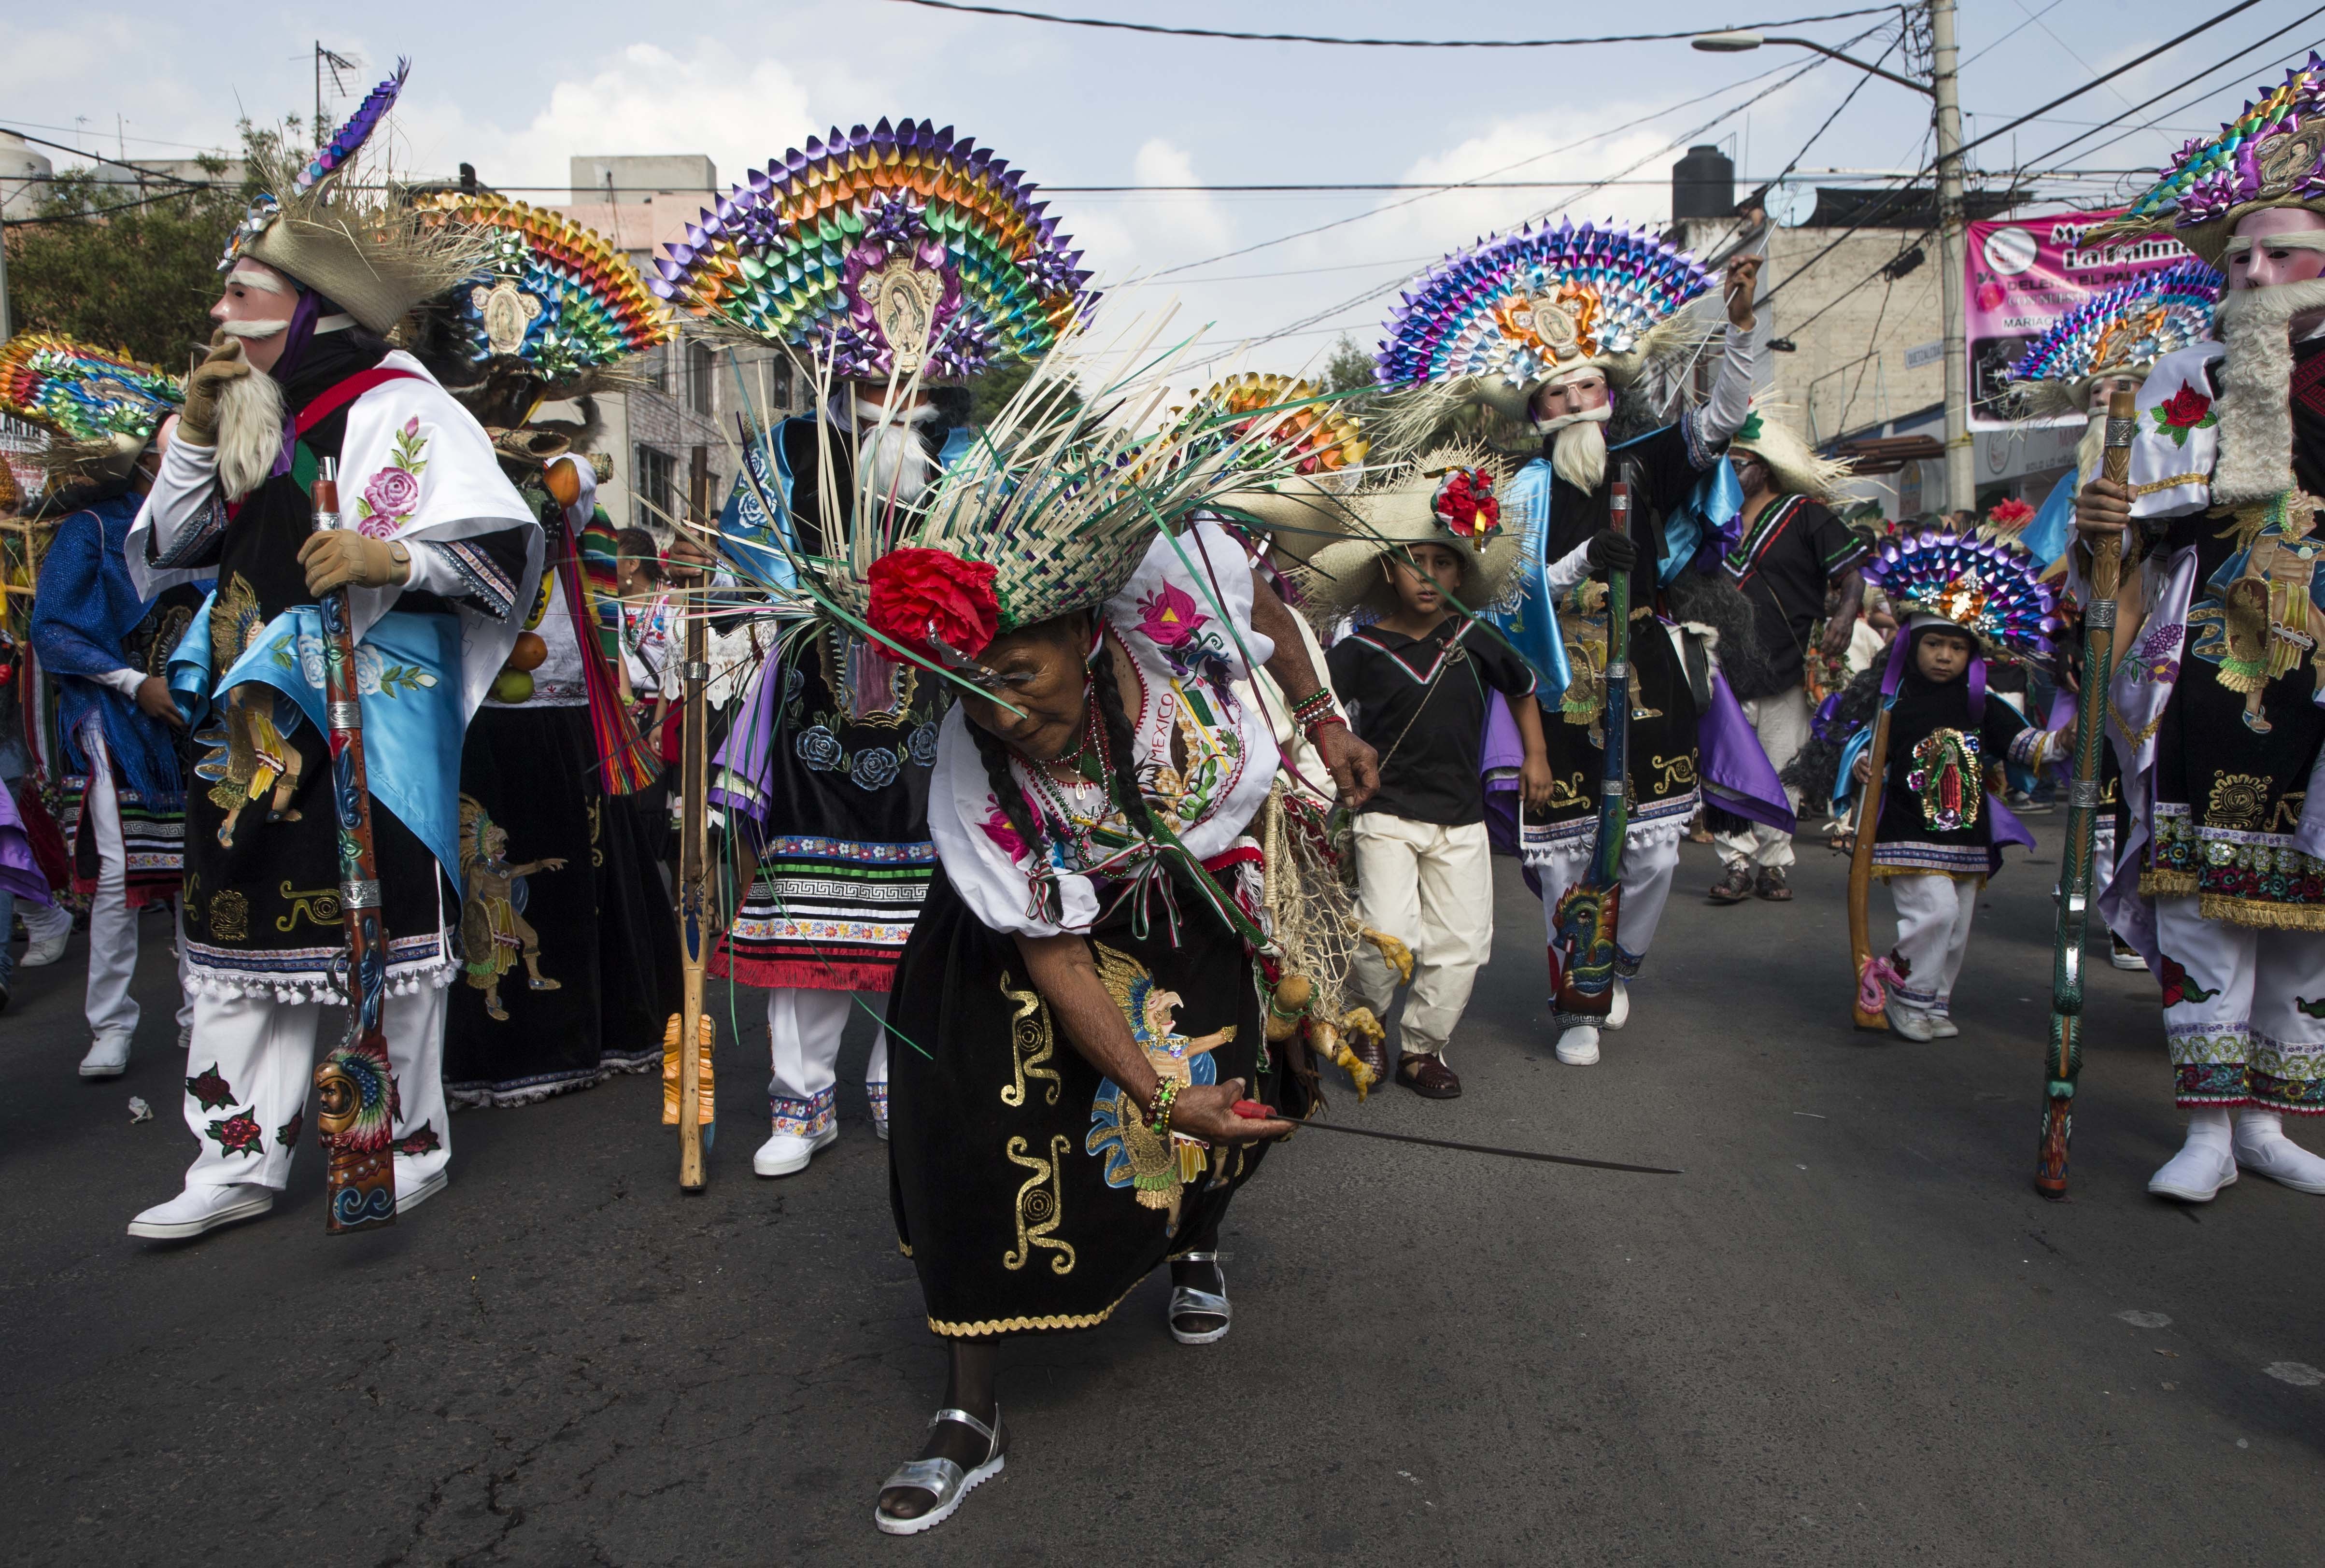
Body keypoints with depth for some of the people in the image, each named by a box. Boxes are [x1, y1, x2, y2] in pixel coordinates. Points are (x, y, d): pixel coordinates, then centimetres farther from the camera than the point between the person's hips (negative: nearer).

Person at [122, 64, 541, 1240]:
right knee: (240, 932, 10)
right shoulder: (244, 415, 16)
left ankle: (412, 1145, 16)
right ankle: (240, 1158, 21)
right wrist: (195, 432, 6)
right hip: (251, 724, 8)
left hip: (367, 725, -8)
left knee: (383, 931, 0)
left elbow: (505, 544, -14)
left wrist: (389, 559, -29)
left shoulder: (393, 407, -8)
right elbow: (158, 555, 18)